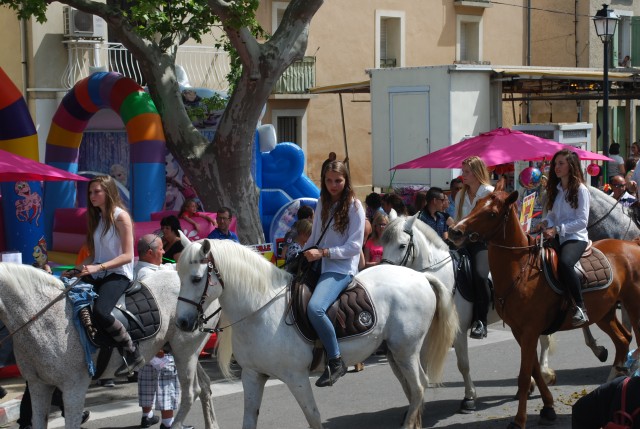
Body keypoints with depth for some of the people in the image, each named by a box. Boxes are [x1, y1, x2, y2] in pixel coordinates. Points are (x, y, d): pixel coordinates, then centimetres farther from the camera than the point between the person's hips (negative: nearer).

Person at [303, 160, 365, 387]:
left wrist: (323, 253, -18)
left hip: (341, 269, -8)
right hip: (319, 266, 9)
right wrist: (303, 255, 6)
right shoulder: (323, 203, 14)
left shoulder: (354, 206, -6)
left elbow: (354, 246, -11)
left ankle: (336, 361, -20)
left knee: (315, 308, -31)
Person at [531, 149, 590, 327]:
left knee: (564, 263, -37)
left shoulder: (580, 189, -6)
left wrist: (557, 229, -20)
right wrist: (545, 223, -3)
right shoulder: (555, 189, 15)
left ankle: (580, 307, -32)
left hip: (576, 237, -7)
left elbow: (582, 221, -12)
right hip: (557, 238, 7)